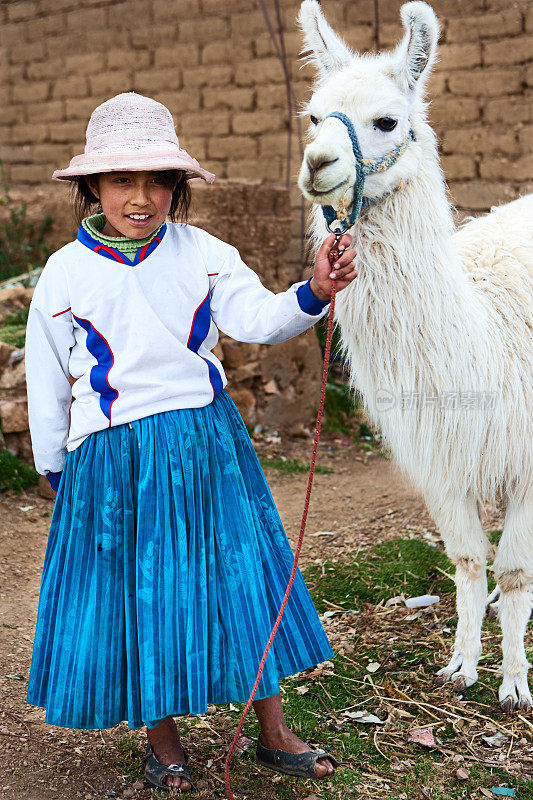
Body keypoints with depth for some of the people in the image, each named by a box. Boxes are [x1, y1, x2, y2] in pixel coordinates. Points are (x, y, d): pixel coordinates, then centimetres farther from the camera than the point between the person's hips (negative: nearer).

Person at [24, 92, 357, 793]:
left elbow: (260, 318, -12)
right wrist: (55, 468, 8)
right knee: (138, 593, 8)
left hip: (207, 444, 1)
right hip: (112, 456, -1)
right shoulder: (65, 274, -3)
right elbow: (46, 382, 4)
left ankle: (273, 733, 23)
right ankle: (163, 740, 30)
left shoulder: (202, 254, -1)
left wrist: (313, 293, -32)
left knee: (241, 575, 6)